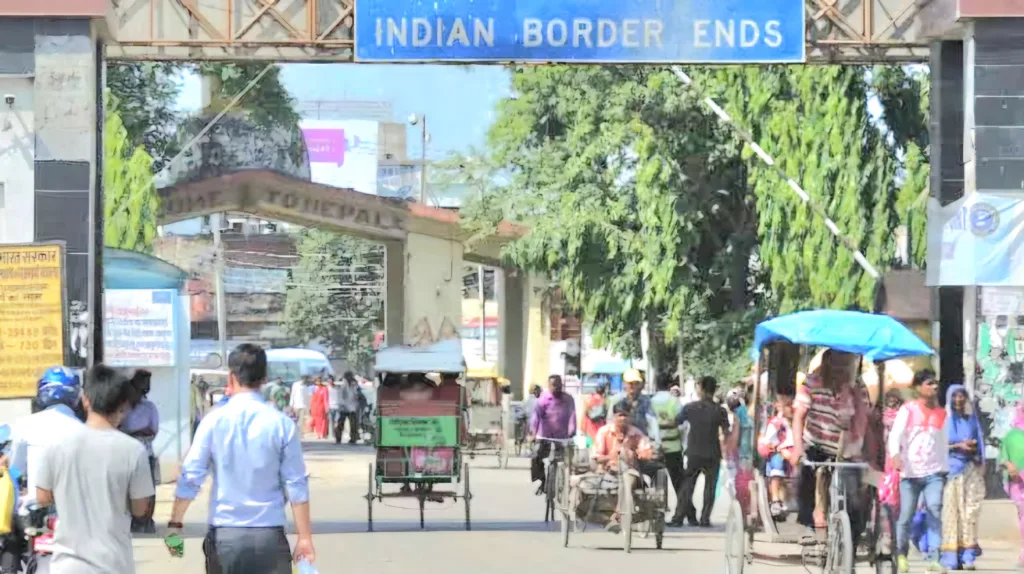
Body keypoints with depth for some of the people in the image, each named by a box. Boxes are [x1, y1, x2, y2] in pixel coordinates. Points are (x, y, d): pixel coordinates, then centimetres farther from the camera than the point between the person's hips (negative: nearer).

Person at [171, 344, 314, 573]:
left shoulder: (214, 421, -2)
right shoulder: (282, 424, -3)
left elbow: (190, 477, -2)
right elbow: (296, 486, -2)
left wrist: (175, 522, 8)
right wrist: (305, 537, 4)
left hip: (224, 534, 1)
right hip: (269, 535, -1)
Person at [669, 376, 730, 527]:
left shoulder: (690, 407, -3)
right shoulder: (720, 410, -6)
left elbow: (675, 423, 6)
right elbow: (726, 433, -5)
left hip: (694, 453, 1)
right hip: (713, 454, -1)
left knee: (687, 486, 7)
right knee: (709, 487, 8)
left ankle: (678, 518, 3)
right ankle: (705, 519, 3)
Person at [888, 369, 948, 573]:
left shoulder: (941, 413, 13)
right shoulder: (908, 409, 2)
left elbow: (945, 442, 17)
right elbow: (895, 434, -10)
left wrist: (945, 467, 12)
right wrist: (895, 455, -27)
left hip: (934, 472, 2)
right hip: (910, 471, -2)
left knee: (935, 513, -13)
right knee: (906, 516, 1)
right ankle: (901, 555, 20)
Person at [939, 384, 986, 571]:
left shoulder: (971, 419, 15)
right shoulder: (944, 419, 4)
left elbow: (979, 445, 17)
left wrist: (973, 448, -5)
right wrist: (959, 446, -13)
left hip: (970, 469, 3)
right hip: (951, 468, -3)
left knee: (969, 510, -3)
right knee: (951, 510, -8)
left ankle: (967, 555, -3)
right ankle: (950, 557, -10)